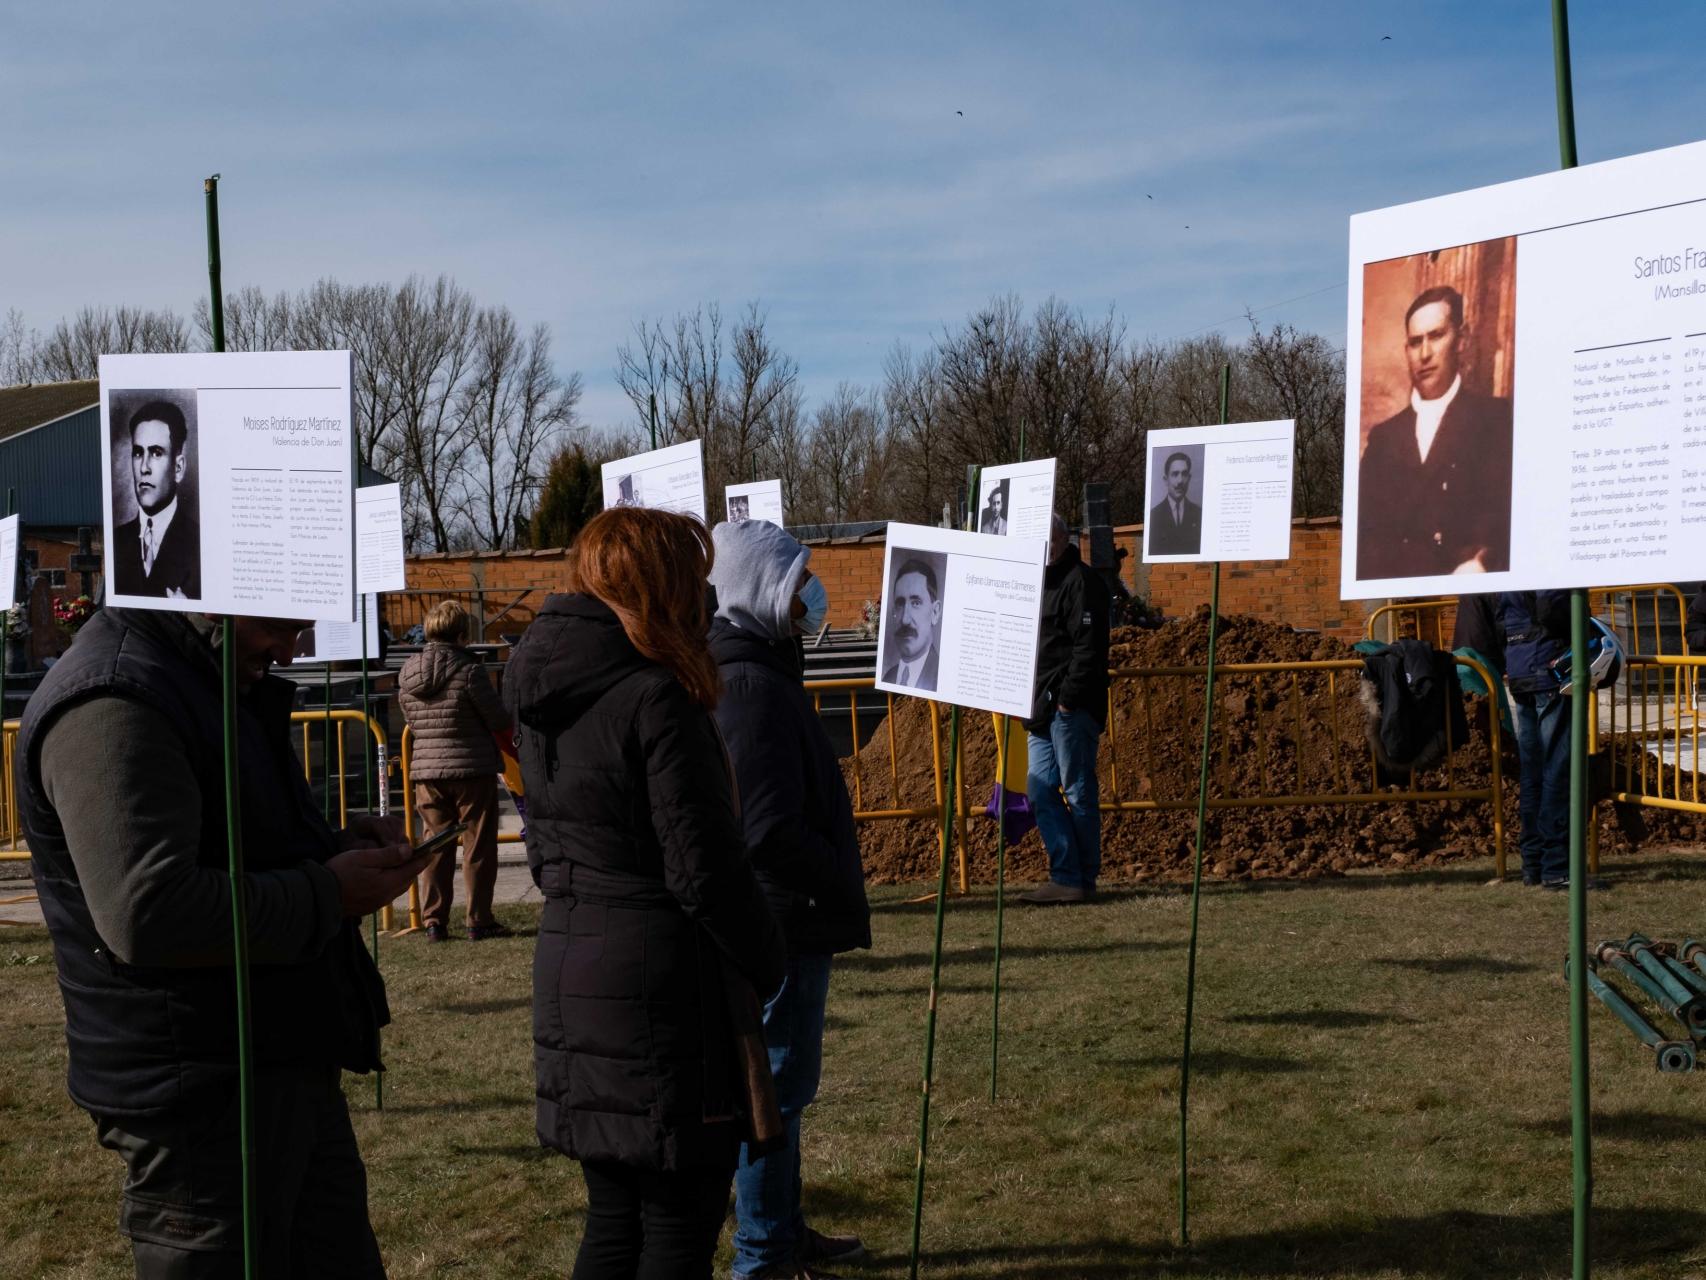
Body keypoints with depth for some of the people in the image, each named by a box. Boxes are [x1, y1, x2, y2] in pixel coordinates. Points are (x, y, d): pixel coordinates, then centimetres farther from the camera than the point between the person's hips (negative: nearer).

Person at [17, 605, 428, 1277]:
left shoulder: (217, 686, 16)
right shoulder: (111, 706, -19)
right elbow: (147, 913, -30)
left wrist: (340, 846, 8)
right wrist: (327, 893, -19)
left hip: (283, 1070, 10)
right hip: (200, 1091, -10)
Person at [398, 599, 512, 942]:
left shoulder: (407, 674, 4)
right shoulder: (468, 670, -14)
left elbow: (412, 723, 13)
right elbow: (499, 720, -10)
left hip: (426, 770, 5)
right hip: (472, 770, -5)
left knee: (436, 848, 12)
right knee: (478, 848, 5)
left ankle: (434, 921, 12)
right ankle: (479, 921, 8)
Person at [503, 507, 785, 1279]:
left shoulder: (540, 700, 9)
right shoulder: (655, 699, -16)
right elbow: (704, 868, -16)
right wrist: (767, 962, -3)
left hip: (567, 972, 8)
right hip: (660, 980, -8)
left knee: (613, 1216, 17)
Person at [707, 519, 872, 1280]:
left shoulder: (748, 673, 11)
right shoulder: (756, 688, -22)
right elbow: (772, 833, -28)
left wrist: (836, 884, 16)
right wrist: (843, 886, -14)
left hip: (775, 920, 10)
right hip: (784, 922, -10)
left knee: (782, 1080, 20)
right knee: (777, 1084, 0)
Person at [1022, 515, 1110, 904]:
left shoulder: (1080, 582, -9)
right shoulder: (1038, 583, 19)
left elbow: (1088, 647, -17)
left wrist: (1067, 697, -20)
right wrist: (1034, 703, 15)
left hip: (1072, 708, -10)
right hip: (1043, 708, 10)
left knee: (1077, 792, -3)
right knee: (1041, 792, 8)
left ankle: (1081, 880, 3)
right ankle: (1065, 876, 12)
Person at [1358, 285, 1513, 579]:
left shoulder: (1495, 417, 9)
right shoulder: (1384, 436, 23)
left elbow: (1510, 508, -4)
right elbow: (1364, 527, 14)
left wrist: (1483, 561, -22)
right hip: (1394, 587, 3)